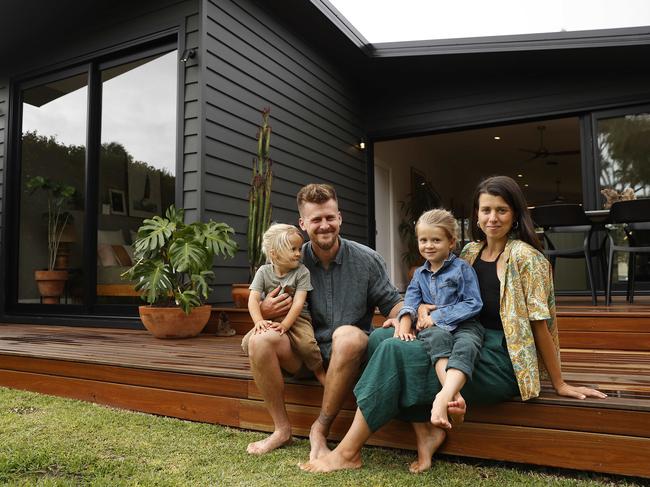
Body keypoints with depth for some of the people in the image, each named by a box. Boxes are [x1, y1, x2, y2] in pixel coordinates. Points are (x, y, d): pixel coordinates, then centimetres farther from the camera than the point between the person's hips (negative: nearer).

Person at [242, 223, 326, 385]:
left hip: (296, 318, -2)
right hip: (272, 319, 2)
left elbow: (298, 302, -15)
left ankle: (319, 371, -4)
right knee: (248, 343, -21)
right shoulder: (263, 272, -2)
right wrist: (259, 321, -30)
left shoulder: (302, 272, -7)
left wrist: (284, 325, -29)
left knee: (306, 343, -32)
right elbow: (253, 299, -11)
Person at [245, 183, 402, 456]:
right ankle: (282, 428, -7)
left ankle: (320, 428, -18)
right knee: (260, 340, -24)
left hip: (349, 353, -1)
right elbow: (263, 309, 6)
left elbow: (391, 303, 2)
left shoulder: (367, 260, 0)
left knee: (348, 334, -36)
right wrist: (264, 312, -19)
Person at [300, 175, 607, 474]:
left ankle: (348, 453, -11)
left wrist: (560, 385, -4)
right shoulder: (471, 252, 11)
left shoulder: (524, 257, -10)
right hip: (471, 346, 8)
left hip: (502, 361, -8)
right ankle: (425, 430, -9)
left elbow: (540, 324, -9)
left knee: (394, 351, -22)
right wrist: (424, 307, -1)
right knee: (380, 337, -8)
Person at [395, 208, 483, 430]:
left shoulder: (462, 268, 3)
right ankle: (455, 396, -51)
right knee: (438, 337, -35)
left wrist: (437, 316, -12)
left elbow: (473, 304, -5)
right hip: (434, 328, 3)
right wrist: (405, 321, -17)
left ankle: (443, 398, -59)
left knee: (465, 346, -37)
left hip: (463, 325, -2)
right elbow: (411, 301, 7)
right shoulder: (419, 274, 19)